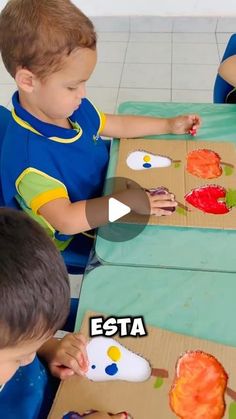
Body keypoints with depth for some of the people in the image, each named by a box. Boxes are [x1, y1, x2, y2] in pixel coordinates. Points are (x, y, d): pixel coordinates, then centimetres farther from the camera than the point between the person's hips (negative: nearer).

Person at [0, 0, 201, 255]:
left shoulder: (74, 108, -5)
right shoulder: (28, 154, -34)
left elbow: (117, 125, 12)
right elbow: (65, 219, -39)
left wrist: (169, 125, 12)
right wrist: (128, 201, -40)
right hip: (76, 243, -8)